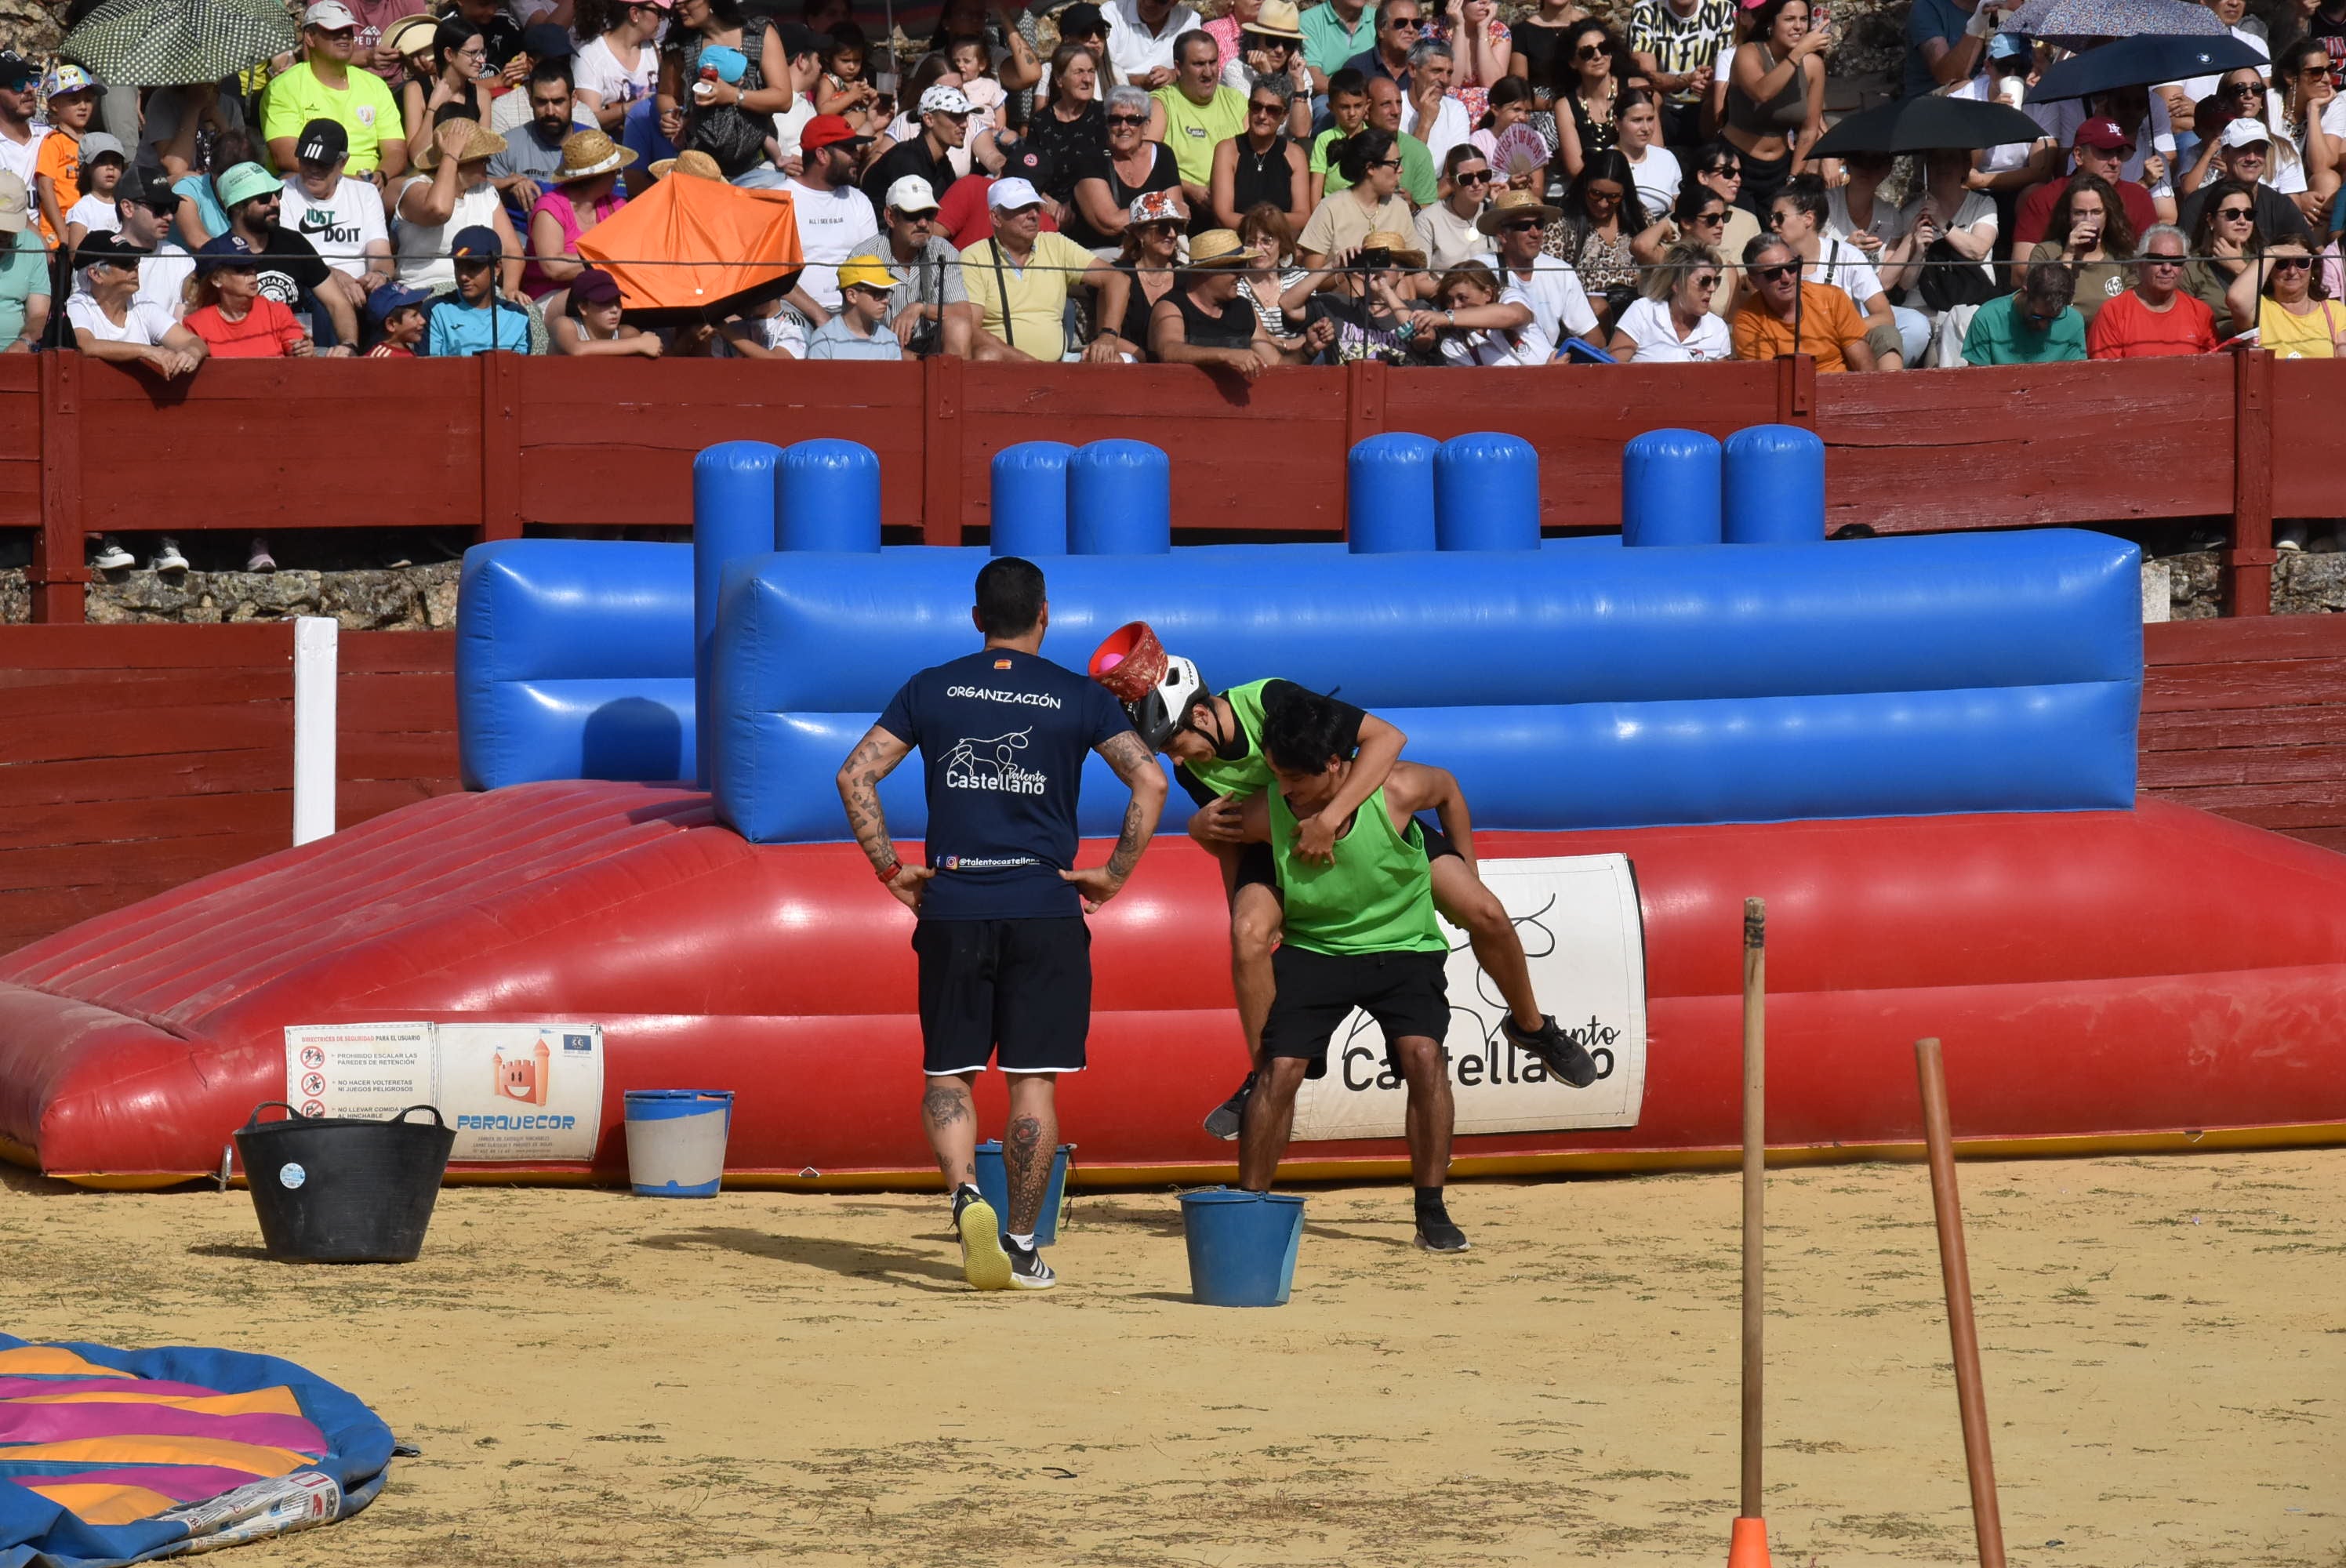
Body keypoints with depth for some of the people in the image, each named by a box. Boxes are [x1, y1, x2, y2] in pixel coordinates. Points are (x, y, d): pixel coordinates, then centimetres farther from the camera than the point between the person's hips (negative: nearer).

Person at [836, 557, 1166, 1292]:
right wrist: (1114, 875, 0)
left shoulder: (930, 690, 6)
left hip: (951, 908, 1)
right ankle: (1022, 1244, 4)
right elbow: (1149, 782, -8)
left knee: (947, 1074, 9)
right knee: (1032, 1079, 3)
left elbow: (856, 775, 1)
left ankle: (965, 1195, -17)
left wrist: (890, 870, 5)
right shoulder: (1078, 698, 2)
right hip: (1045, 908, -1)